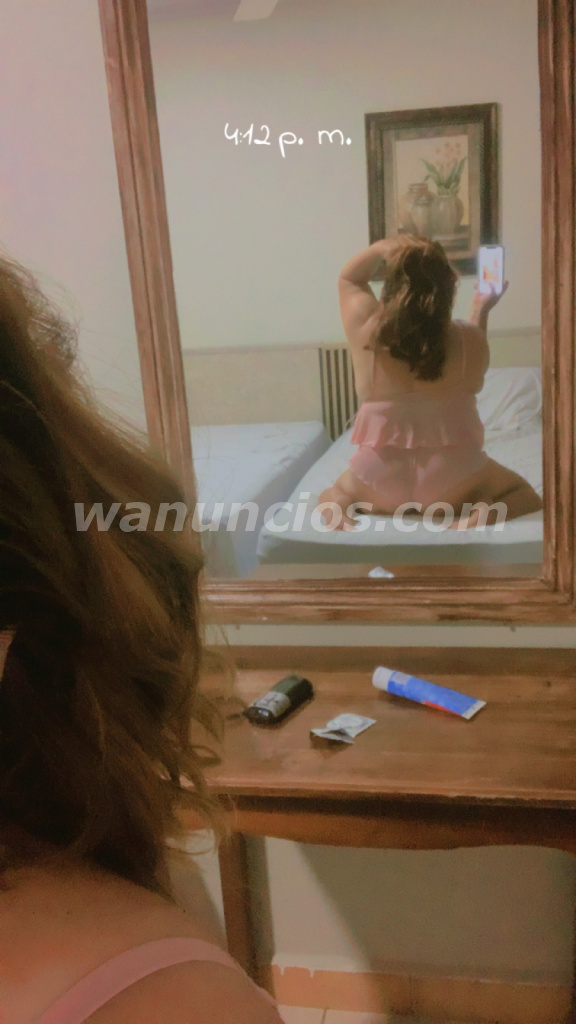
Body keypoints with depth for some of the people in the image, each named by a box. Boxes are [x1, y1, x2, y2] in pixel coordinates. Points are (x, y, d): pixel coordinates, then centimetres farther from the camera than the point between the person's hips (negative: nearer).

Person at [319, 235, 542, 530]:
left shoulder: (365, 328, -9)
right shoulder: (469, 340, -11)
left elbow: (348, 277, 13)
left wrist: (382, 247, -2)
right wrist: (481, 310, 17)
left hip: (379, 482, 2)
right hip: (452, 480, -1)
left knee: (332, 494, 32)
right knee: (525, 495, 23)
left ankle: (340, 518, -3)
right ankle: (477, 519, -8)